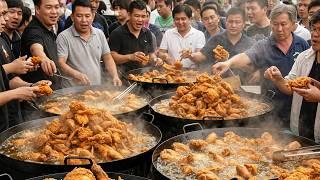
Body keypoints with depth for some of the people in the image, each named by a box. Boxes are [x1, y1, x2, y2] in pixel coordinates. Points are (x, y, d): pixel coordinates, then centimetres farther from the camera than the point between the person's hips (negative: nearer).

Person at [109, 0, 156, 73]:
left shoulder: (147, 33, 12)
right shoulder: (117, 33, -7)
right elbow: (111, 56, -12)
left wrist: (155, 59, -2)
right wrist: (130, 57, -25)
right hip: (124, 74, -4)